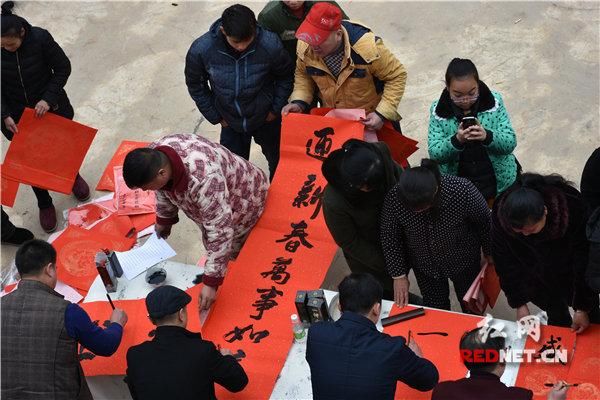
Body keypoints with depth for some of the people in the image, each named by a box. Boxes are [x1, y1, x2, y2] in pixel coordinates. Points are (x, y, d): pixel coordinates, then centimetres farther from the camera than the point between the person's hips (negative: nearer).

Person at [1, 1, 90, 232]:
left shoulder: (40, 38, -26)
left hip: (51, 107, 0)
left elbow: (63, 68, -13)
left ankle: (73, 177, 56)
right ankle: (44, 204, 34)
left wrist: (48, 99, -22)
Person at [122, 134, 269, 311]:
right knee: (210, 244, 21)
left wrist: (211, 282, -38)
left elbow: (220, 232, -42)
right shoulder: (153, 156, -24)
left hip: (243, 203, -6)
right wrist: (164, 220, 15)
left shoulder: (202, 179, -47)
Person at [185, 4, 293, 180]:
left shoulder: (270, 44, -31)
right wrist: (215, 117, -4)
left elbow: (285, 76, -10)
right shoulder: (200, 50, -28)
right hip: (230, 123, 0)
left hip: (266, 119, 0)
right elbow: (195, 85, -7)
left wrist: (276, 109, -6)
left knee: (277, 160, 23)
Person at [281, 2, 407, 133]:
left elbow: (397, 76, -21)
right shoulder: (305, 47, -21)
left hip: (370, 120, -3)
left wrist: (382, 114, -29)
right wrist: (299, 102, -17)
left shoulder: (368, 47, -34)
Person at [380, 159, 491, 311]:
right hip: (424, 265, 1)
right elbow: (390, 239, -13)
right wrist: (399, 275, -9)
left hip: (464, 261, -1)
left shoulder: (463, 191, -37)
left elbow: (485, 223, -16)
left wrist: (490, 255, -1)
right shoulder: (394, 198, -32)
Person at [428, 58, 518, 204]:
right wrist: (456, 140, -30)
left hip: (498, 182, 1)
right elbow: (434, 154, -11)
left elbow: (510, 143, -9)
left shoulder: (494, 102, -8)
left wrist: (487, 136, -30)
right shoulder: (438, 111, -8)